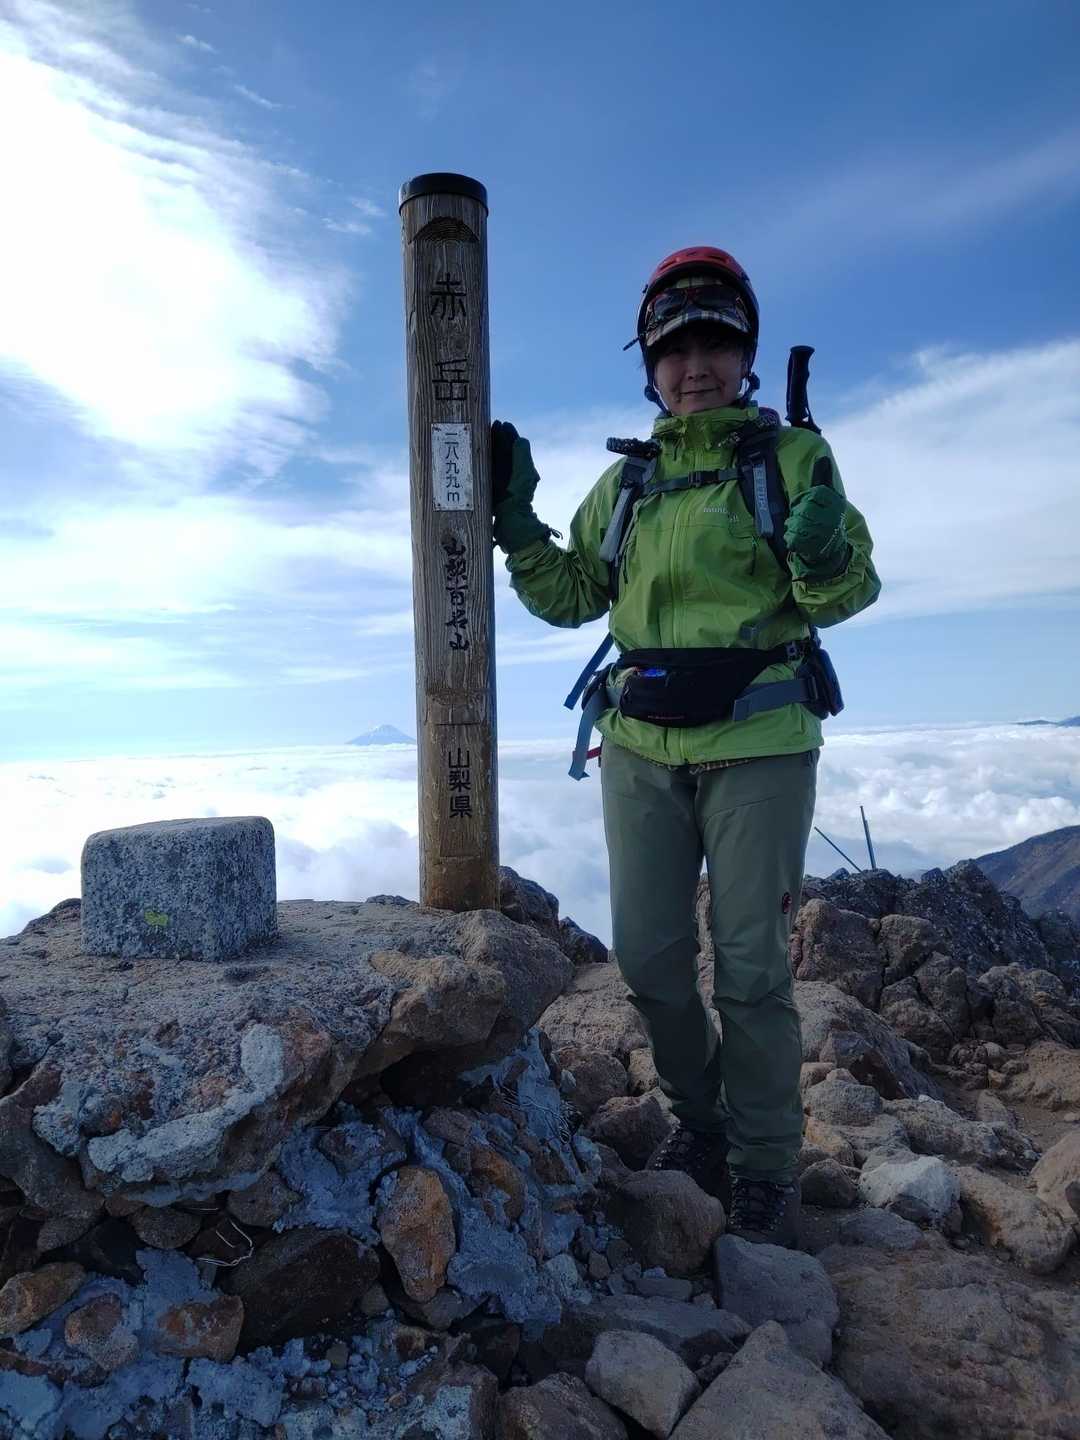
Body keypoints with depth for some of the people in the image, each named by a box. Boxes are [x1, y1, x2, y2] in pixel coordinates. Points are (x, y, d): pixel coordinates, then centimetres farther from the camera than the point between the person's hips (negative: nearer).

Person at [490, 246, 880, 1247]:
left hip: (757, 747, -4)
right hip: (640, 749, 4)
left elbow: (844, 595, -2)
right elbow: (569, 597, 14)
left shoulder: (791, 453, 2)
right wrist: (516, 523, 1)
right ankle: (699, 1118, 33)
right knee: (647, 955, 10)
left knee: (749, 964, 1)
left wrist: (822, 555, -24)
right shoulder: (626, 480, 13)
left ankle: (765, 1166, 22)